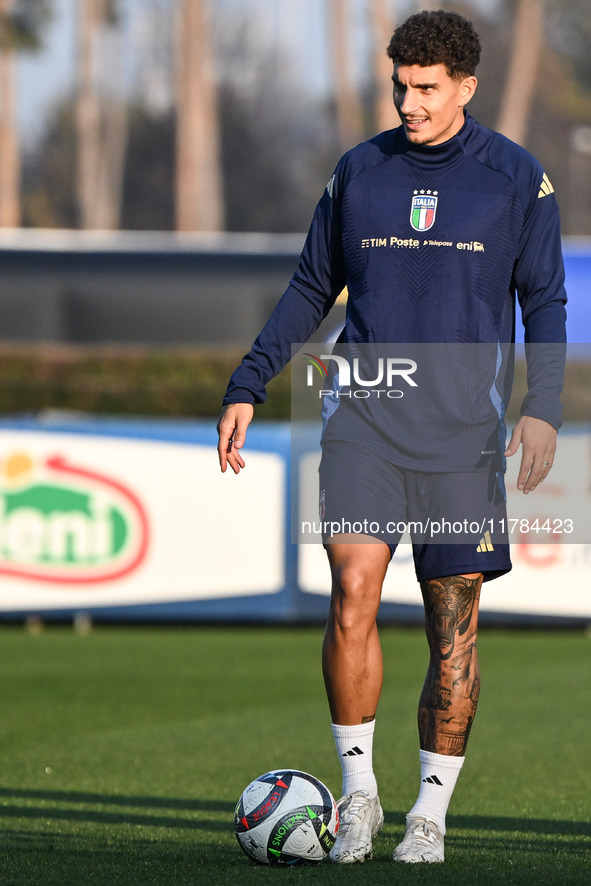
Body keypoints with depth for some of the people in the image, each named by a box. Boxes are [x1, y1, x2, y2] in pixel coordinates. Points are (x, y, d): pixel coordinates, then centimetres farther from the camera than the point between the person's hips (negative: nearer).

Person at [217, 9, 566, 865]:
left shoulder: (517, 178, 2)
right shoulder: (358, 172, 7)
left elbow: (543, 301, 4)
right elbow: (311, 288, 14)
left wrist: (542, 407, -9)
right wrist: (246, 387, 7)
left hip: (463, 430, -1)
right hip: (364, 416, 1)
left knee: (454, 626, 1)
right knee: (353, 590, -16)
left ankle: (431, 815, 13)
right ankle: (358, 794, -5)